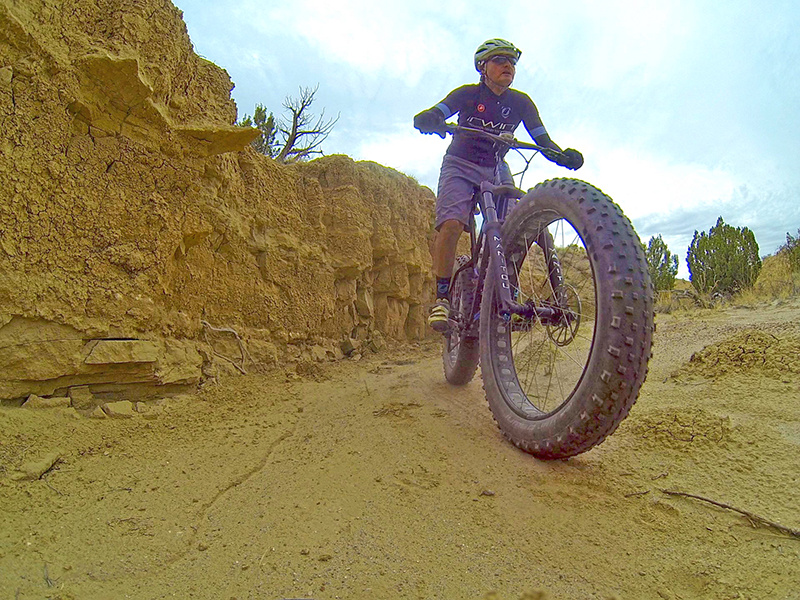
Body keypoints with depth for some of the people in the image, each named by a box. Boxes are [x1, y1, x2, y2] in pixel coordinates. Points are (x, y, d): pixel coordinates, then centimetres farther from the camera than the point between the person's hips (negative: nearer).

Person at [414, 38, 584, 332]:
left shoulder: (521, 103, 3)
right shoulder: (468, 94, -5)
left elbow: (543, 140, -3)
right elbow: (434, 114, -19)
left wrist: (563, 155, -25)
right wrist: (427, 119, -44)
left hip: (497, 170, 4)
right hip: (461, 165, -3)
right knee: (451, 223, -28)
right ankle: (442, 297, -20)